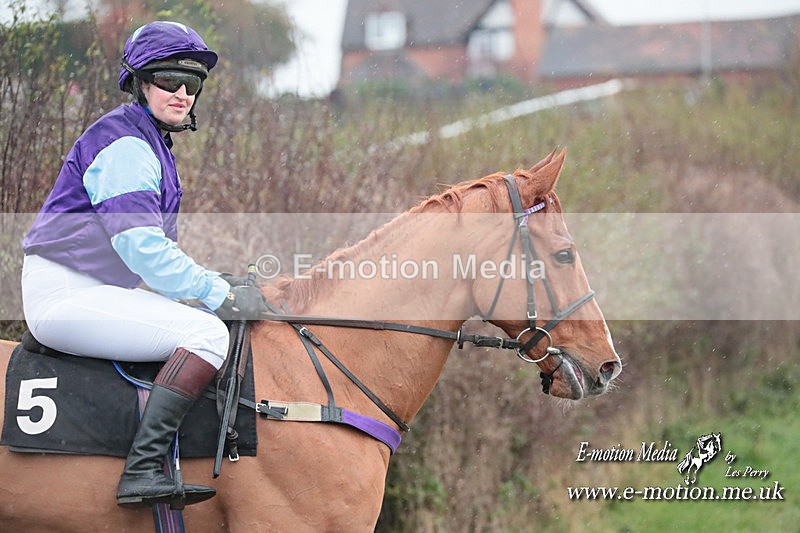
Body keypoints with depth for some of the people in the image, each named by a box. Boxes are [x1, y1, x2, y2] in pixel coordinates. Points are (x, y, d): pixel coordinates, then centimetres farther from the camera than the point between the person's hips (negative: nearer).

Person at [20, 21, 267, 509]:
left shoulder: (150, 143, 20)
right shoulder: (125, 144, -13)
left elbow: (153, 248, 23)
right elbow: (141, 247, -21)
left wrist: (214, 283, 11)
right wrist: (219, 294, -17)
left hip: (96, 290, 11)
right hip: (66, 295, -11)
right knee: (208, 333, -23)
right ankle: (143, 470, -31)